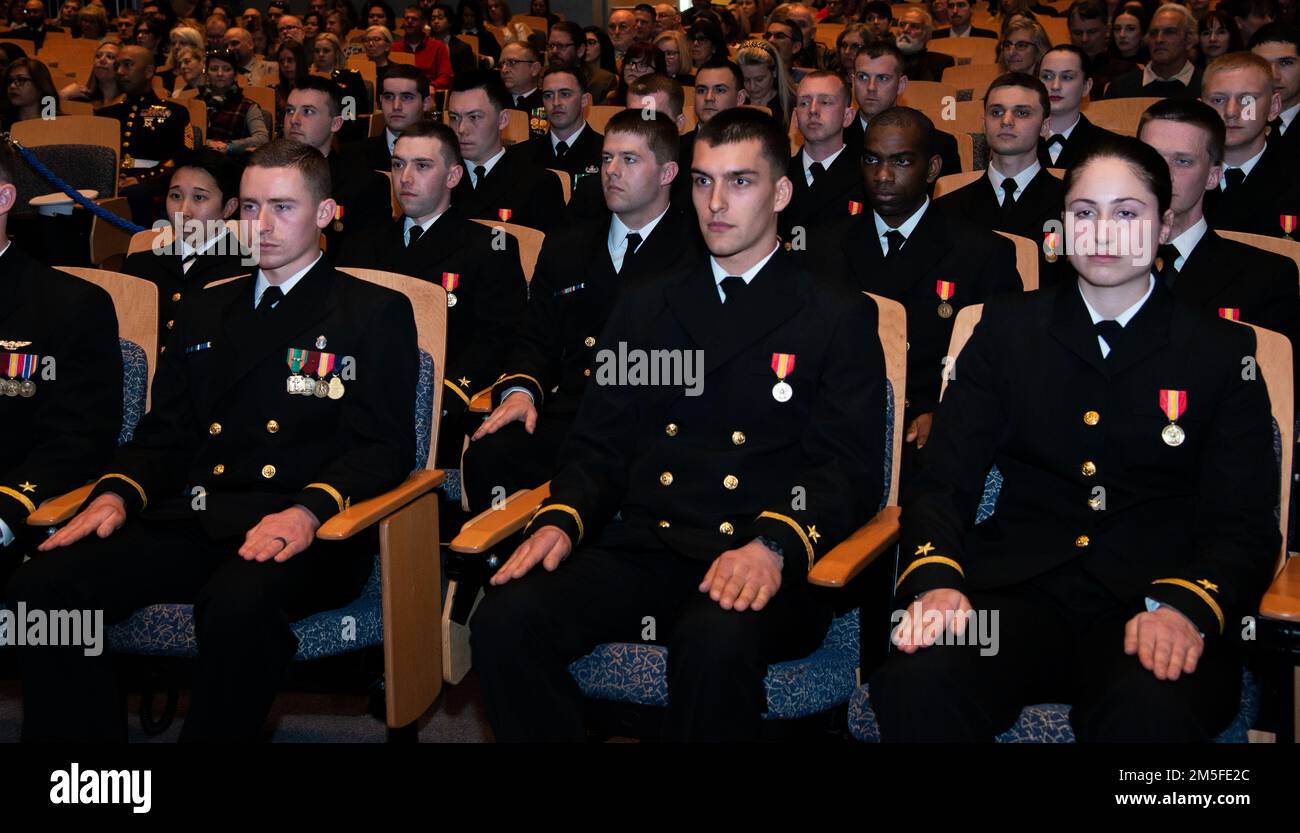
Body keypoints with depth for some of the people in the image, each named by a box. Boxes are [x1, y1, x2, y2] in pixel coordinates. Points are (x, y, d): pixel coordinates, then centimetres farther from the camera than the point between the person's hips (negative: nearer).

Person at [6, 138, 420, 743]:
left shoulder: (377, 313, 9)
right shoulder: (206, 312, 25)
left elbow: (383, 445, -2)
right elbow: (163, 434, 20)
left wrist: (308, 510, -20)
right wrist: (117, 492, -2)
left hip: (302, 533, -5)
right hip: (189, 523, 5)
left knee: (238, 604, -39)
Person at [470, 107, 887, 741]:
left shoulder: (840, 317, 8)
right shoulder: (644, 305, 21)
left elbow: (850, 470, -1)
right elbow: (599, 442, 17)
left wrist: (775, 544, -21)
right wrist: (560, 519, -5)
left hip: (759, 562, -3)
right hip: (642, 547, 3)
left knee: (716, 642, -38)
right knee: (504, 622, -25)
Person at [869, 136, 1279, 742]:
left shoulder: (1222, 350, 11)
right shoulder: (1008, 328, 14)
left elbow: (1244, 524, 4)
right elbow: (943, 482, 7)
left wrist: (1185, 606, -18)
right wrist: (934, 581, -14)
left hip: (1150, 600, -1)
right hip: (1016, 592, 1)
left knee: (1152, 713, -37)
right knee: (914, 685, -32)